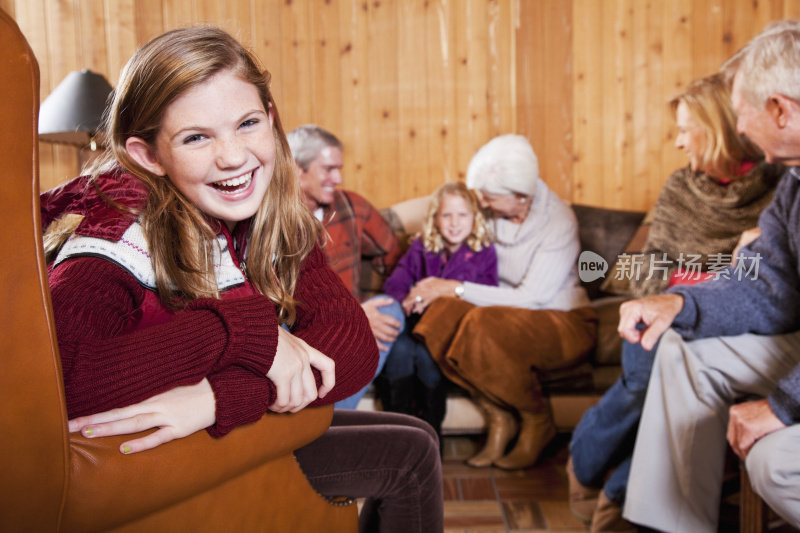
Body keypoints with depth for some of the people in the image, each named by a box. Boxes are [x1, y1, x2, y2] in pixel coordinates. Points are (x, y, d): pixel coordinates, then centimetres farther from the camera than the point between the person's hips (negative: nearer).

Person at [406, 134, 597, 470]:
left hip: (564, 322, -5)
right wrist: (433, 286, -10)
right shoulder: (493, 213, -3)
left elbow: (531, 298, -23)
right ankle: (499, 417, -8)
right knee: (443, 315, -26)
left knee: (485, 326, -36)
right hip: (508, 315, 6)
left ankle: (538, 422, -9)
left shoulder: (558, 223, -19)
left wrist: (455, 288, -23)